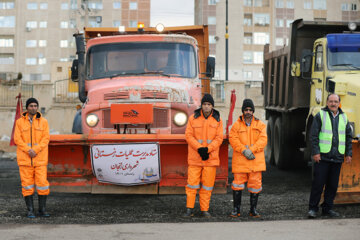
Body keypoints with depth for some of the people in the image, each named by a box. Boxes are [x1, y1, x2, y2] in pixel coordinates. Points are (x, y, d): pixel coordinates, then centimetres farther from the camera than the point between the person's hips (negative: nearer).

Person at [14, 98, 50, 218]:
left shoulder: (43, 122, 4)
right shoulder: (20, 122, 4)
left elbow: (46, 139, -3)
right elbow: (17, 139, -2)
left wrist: (35, 150, -16)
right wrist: (28, 150, -16)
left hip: (40, 158, 0)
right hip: (24, 158, 0)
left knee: (42, 183, -4)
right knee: (27, 185, 1)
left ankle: (42, 209, 7)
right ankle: (30, 210, 9)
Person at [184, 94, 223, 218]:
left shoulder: (217, 120, 3)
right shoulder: (193, 118, 1)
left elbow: (219, 138, -2)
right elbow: (188, 135, -3)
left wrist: (207, 149, -14)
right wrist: (199, 148, -15)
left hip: (211, 157, 1)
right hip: (194, 157, -1)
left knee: (207, 184, 3)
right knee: (192, 182, -3)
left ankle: (205, 210, 12)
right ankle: (189, 209, 4)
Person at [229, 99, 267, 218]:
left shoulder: (260, 125, 8)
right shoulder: (236, 125, 5)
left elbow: (263, 139, -3)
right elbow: (233, 139, -5)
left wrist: (251, 150, -15)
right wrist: (244, 150, -17)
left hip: (256, 161, 1)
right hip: (240, 160, -1)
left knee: (255, 184, 2)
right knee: (238, 183, -1)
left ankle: (253, 209, 15)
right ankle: (236, 209, 11)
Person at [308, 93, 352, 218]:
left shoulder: (344, 117, 14)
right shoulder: (320, 115, 0)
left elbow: (348, 137, 17)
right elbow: (313, 135, -4)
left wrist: (348, 153, 10)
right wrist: (315, 152, -11)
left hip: (337, 157, 4)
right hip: (322, 157, -4)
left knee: (333, 185, 7)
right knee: (318, 183, -4)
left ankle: (327, 208, 17)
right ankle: (313, 208, 5)